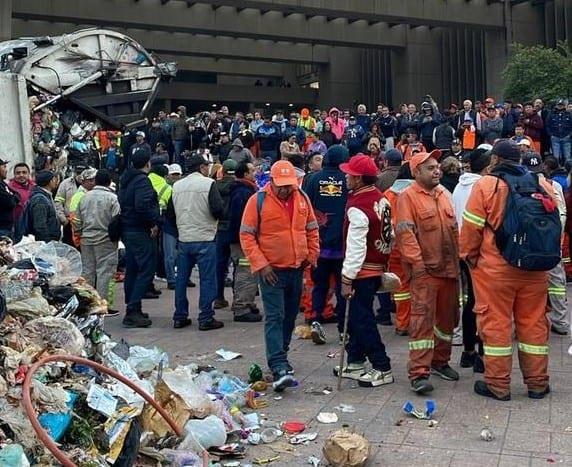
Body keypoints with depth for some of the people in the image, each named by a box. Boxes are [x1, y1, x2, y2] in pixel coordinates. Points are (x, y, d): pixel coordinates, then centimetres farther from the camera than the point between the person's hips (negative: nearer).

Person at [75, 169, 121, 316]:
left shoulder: (85, 197, 8)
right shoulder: (112, 198, -10)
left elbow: (78, 221, 13)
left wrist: (80, 234, 24)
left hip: (86, 239, 6)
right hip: (105, 240, -6)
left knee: (87, 271, 13)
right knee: (105, 272, -2)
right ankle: (104, 305, -1)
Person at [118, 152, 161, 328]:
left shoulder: (125, 180, 15)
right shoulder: (142, 181, -14)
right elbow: (142, 205, -29)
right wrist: (154, 222, -17)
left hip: (127, 230, 10)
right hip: (141, 232, -10)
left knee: (132, 270, 14)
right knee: (147, 269, -6)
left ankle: (132, 310, 22)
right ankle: (132, 311, -10)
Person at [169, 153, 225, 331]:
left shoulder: (177, 186, 7)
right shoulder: (208, 183, -9)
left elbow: (170, 213, 11)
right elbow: (218, 210, -16)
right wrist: (217, 215, 6)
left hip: (183, 239, 6)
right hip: (204, 239, -5)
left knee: (181, 279, 13)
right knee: (207, 279, 2)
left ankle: (180, 317, 20)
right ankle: (206, 319, 4)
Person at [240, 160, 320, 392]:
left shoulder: (302, 199, 4)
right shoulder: (258, 201, -9)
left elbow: (312, 229, 15)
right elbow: (246, 235, -8)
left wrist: (312, 255, 7)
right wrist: (260, 264, -14)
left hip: (296, 268, 5)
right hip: (271, 270, -5)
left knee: (290, 316, 15)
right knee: (275, 318, -9)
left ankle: (279, 356, 32)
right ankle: (279, 368, -12)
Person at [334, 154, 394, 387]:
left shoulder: (358, 208, -21)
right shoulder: (381, 199, 6)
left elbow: (356, 247, -22)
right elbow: (388, 234, 13)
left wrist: (347, 279, -17)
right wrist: (384, 263, 21)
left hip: (362, 271, -9)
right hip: (377, 268, 9)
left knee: (363, 319, -1)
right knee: (356, 315, 18)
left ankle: (382, 369, 6)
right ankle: (355, 363, 28)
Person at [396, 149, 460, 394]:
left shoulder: (443, 194, 15)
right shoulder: (408, 197, -7)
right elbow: (405, 232, -15)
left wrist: (457, 259, 16)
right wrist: (416, 261, -21)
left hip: (449, 267, 7)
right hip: (425, 269, -7)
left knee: (448, 316, 15)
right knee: (423, 317, -10)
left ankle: (440, 361, 31)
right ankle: (419, 373, -8)